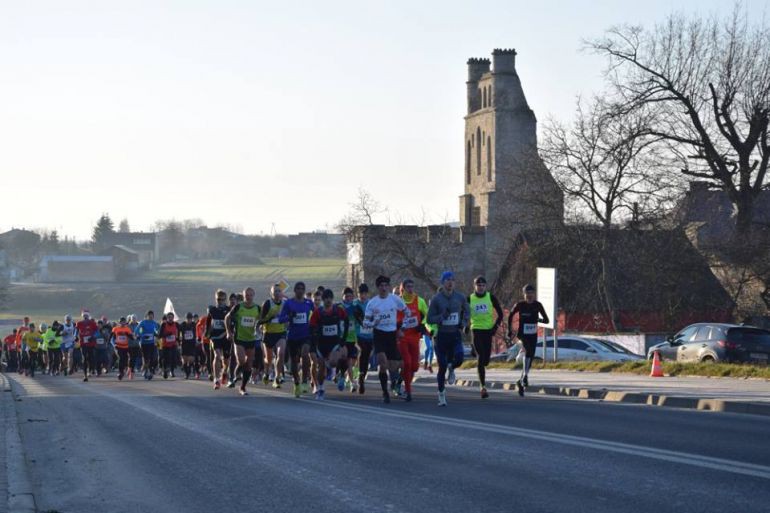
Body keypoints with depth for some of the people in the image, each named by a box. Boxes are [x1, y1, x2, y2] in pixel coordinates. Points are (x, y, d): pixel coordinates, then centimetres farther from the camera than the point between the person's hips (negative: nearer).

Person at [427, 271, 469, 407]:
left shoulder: (460, 298, 2)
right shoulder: (436, 299, -5)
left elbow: (466, 311, 21)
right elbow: (430, 319, -2)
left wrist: (463, 324, 4)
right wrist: (442, 317, -19)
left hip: (455, 335, 2)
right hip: (441, 335, -2)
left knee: (459, 359, -22)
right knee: (442, 366, 0)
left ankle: (451, 368, 16)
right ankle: (441, 394, 17)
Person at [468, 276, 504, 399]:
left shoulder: (491, 298, 2)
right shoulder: (469, 299, 2)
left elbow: (500, 314, 6)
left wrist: (496, 326, -5)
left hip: (488, 330, 1)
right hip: (476, 330, -1)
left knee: (486, 359, 3)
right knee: (480, 357, -10)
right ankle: (483, 386, -9)